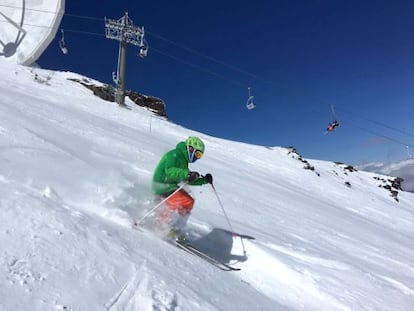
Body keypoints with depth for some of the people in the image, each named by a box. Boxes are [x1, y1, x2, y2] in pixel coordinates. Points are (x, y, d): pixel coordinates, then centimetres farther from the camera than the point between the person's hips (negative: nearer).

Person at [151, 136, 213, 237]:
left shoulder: (183, 160, 16)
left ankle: (175, 229, 10)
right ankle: (159, 225, -12)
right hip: (162, 186, -10)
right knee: (182, 203, -23)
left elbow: (188, 180, 19)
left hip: (170, 186, 10)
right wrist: (187, 174, -41)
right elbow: (169, 171, -30)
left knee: (189, 201, 10)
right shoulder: (175, 154, -14)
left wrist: (204, 180, 8)